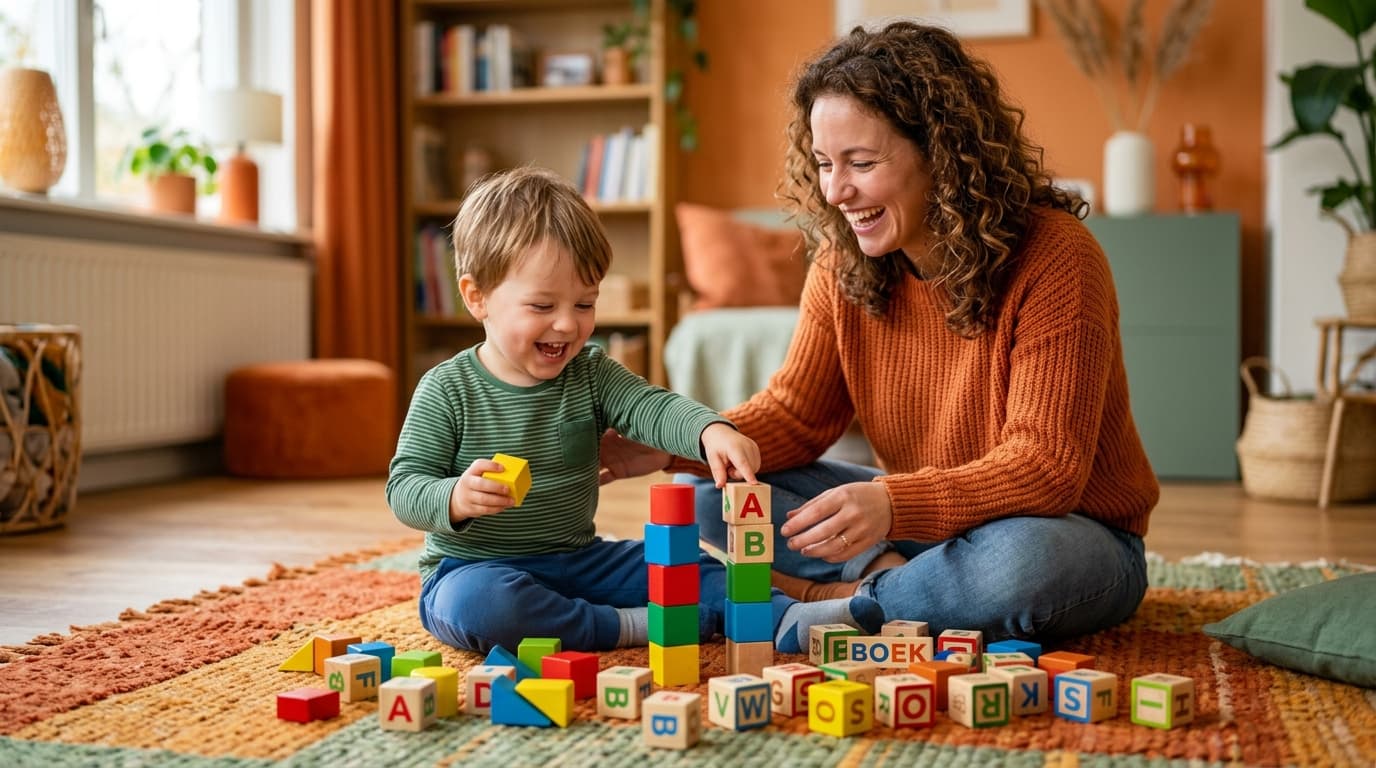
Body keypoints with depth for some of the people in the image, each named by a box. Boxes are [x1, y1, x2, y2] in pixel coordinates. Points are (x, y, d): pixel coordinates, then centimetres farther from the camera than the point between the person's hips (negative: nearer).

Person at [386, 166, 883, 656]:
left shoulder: (590, 374, 2)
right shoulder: (447, 390, -10)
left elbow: (650, 408, -15)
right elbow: (404, 487, -11)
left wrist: (711, 432, -38)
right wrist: (456, 499, -35)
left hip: (578, 560, 4)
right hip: (476, 568, -4)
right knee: (475, 603, -37)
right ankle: (628, 627, -30)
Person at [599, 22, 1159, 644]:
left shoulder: (1054, 259, -23)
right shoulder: (842, 263, -5)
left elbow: (1046, 468, -27)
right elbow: (795, 413, -1)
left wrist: (893, 504, -42)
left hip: (1070, 529, -5)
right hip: (915, 520, 5)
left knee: (1024, 561, -41)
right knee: (709, 486, -5)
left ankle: (834, 603, -18)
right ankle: (889, 576, -20)